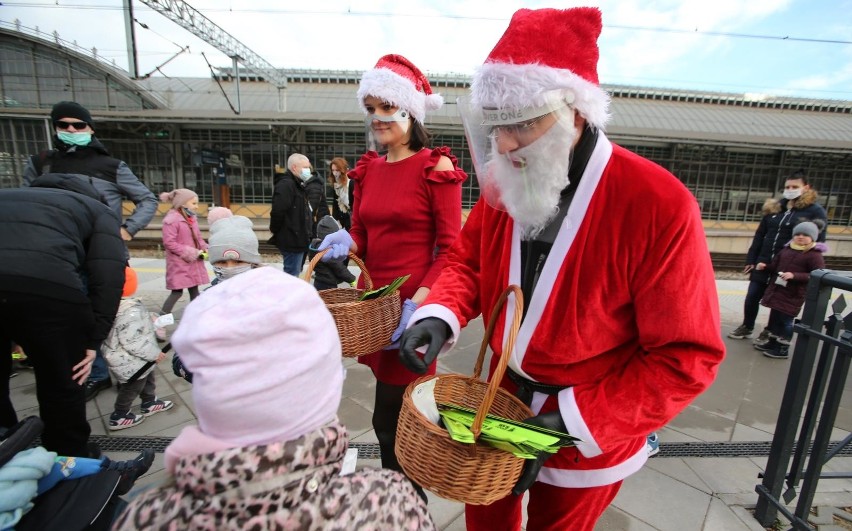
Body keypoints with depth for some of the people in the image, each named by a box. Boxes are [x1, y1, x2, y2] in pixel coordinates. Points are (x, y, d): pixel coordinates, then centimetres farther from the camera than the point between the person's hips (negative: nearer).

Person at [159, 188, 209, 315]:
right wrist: (191, 253, -20)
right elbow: (169, 243, -20)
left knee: (194, 289, 13)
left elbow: (198, 238, 18)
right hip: (179, 263, -8)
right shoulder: (171, 220, -16)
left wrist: (204, 248, -2)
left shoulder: (192, 218, 9)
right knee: (177, 291, -4)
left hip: (194, 262, 8)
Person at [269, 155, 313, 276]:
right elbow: (278, 212, -26)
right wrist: (276, 231, -13)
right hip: (291, 240, -10)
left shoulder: (297, 184, 17)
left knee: (294, 273, 19)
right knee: (292, 275, -3)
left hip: (297, 239, 10)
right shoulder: (286, 185, -16)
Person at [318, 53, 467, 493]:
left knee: (390, 419, 1)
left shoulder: (436, 167, -8)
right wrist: (346, 242, -8)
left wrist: (419, 301, -21)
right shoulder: (368, 168, 10)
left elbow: (450, 249, -11)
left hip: (413, 304, -6)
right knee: (402, 412, 19)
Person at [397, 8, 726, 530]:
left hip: (589, 441, -4)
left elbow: (687, 357, -20)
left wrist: (570, 421, -24)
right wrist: (440, 314, -19)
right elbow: (468, 260, 3)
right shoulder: (504, 185, -8)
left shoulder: (661, 206, -25)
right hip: (502, 407, 5)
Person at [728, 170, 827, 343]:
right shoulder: (774, 208, 8)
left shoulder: (815, 211, -5)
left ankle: (770, 333, 28)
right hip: (762, 264, 4)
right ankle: (747, 327, 26)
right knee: (751, 298, 7)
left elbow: (818, 243, -6)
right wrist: (751, 260, 4)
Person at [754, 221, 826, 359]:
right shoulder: (786, 249, 9)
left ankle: (783, 349, 11)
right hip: (776, 290, 7)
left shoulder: (815, 255, -11)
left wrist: (794, 276, -26)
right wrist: (765, 267, 2)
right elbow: (774, 266, 20)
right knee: (774, 317, 16)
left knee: (785, 320, 0)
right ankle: (773, 342, 30)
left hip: (793, 295, -7)